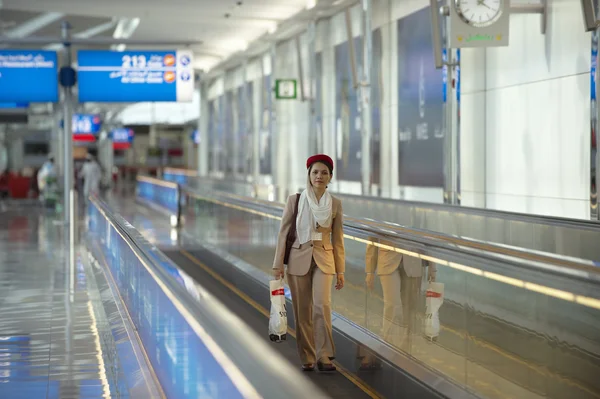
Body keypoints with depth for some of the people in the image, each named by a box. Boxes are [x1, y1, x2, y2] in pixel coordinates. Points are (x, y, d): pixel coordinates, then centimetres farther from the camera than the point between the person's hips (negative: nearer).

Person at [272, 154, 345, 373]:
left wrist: (340, 271, 6)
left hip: (324, 260, 0)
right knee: (302, 310, 2)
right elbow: (283, 233, 1)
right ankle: (307, 358, 13)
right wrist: (278, 264, -4)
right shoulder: (295, 200, -2)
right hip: (299, 259, 0)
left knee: (322, 304, -18)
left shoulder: (335, 204, 3)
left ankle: (324, 356, -12)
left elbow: (337, 239, 7)